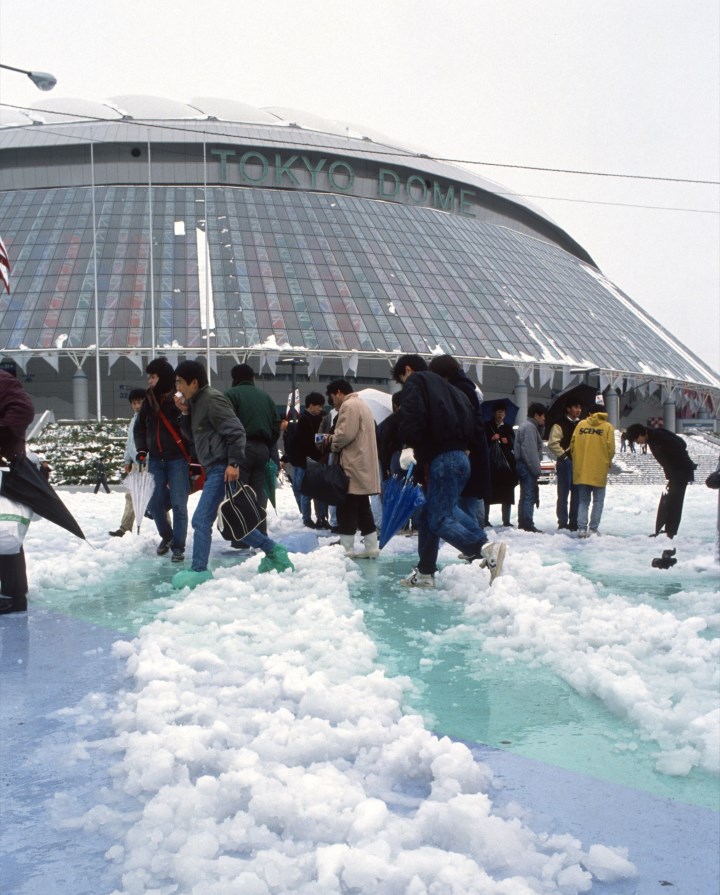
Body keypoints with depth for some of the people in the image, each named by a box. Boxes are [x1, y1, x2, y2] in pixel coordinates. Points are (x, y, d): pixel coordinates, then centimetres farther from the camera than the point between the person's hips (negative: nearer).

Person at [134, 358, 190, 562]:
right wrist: (141, 450, 3)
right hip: (155, 459, 5)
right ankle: (166, 536, 30)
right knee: (155, 503, 7)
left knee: (178, 504, -4)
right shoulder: (149, 399, 6)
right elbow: (140, 428, 15)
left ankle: (178, 547, 6)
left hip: (177, 460, -5)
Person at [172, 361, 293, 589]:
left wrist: (234, 463, -23)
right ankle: (273, 551, 23)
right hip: (214, 469, 10)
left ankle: (199, 571, -3)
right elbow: (193, 436, 22)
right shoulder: (197, 402, 18)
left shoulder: (212, 399, -12)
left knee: (201, 520, -10)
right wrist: (185, 414, 7)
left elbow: (236, 432, -18)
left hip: (222, 469, -10)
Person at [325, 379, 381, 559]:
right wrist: (333, 439, 11)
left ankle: (346, 550, -2)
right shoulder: (362, 405, 22)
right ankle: (371, 547, 14)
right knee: (362, 507, 13)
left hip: (353, 467, -10)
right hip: (363, 467, 10)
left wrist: (331, 440, -3)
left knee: (346, 508, -4)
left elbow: (346, 434, -21)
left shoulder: (348, 406, -11)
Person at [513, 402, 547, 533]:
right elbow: (530, 451, -21)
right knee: (529, 496, -10)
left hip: (524, 465, 11)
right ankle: (528, 526, -11)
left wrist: (541, 427, 11)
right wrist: (536, 469, -20)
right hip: (527, 466, -11)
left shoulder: (531, 426, 20)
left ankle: (523, 524, 19)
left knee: (525, 496, 14)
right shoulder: (529, 427, -14)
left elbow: (536, 446, 18)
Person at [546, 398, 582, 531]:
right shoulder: (560, 424, -5)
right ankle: (562, 523, 3)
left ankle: (574, 523, 16)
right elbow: (552, 444, -13)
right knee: (563, 495, -1)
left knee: (576, 495, 9)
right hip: (565, 463, -6)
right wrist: (563, 456, -14)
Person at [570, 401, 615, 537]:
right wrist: (607, 463, 13)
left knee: (583, 501, 11)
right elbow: (611, 449, -5)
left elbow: (572, 445, 3)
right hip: (599, 471, -2)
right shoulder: (608, 427, -2)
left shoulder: (581, 424, 4)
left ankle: (581, 528, 2)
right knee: (598, 501, 8)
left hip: (581, 471, 2)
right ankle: (593, 529, 3)